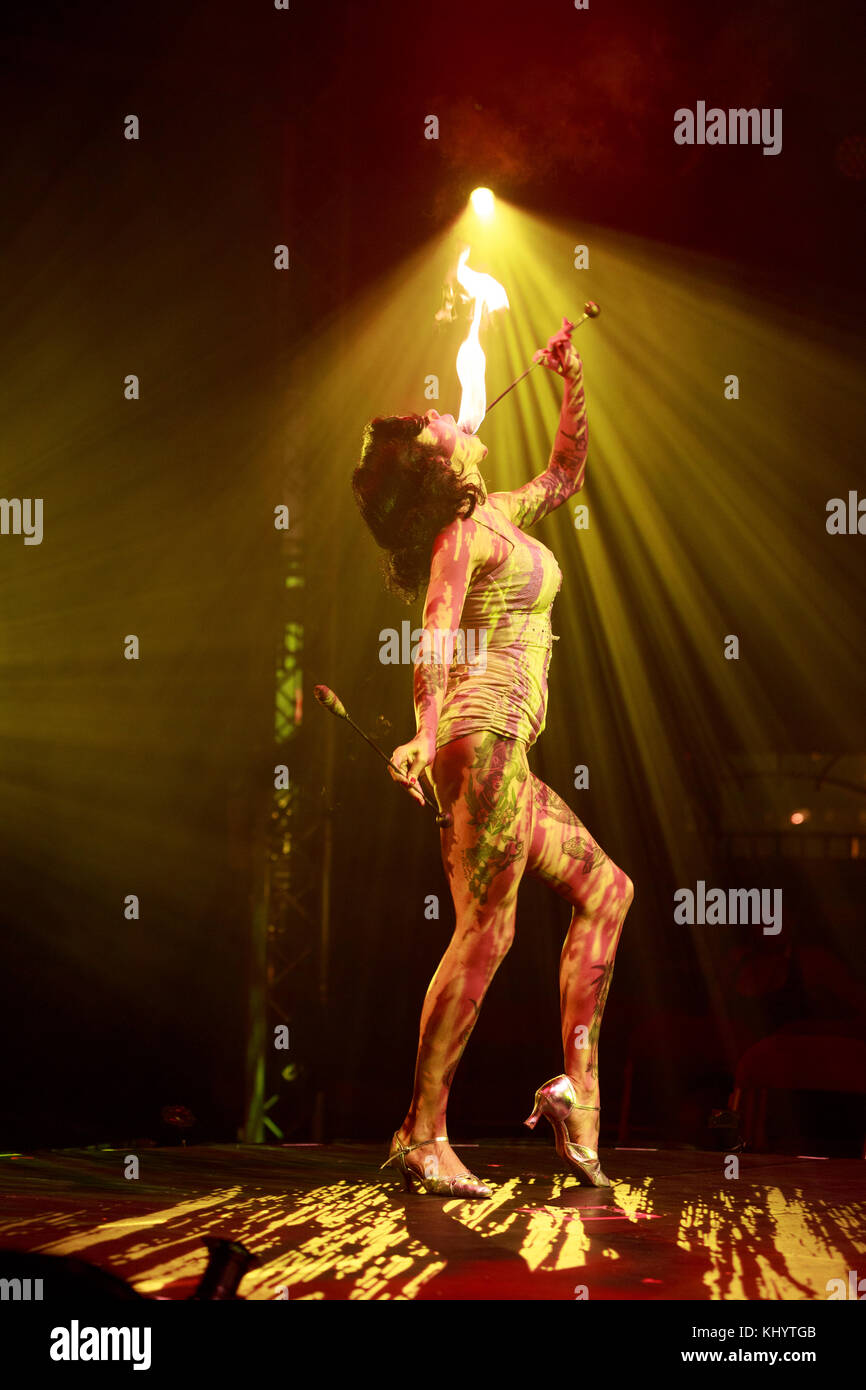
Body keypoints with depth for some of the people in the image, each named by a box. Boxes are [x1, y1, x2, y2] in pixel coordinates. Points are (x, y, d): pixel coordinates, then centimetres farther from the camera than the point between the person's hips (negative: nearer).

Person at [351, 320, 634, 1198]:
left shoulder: (497, 517, 19)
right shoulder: (462, 535, -7)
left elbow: (564, 476, 35)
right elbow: (436, 634, -21)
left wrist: (573, 378, 28)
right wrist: (427, 731, -35)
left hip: (498, 757, 10)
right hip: (485, 735, -10)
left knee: (607, 889, 13)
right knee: (486, 931, -11)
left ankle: (576, 1088, 7)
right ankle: (423, 1136, -10)